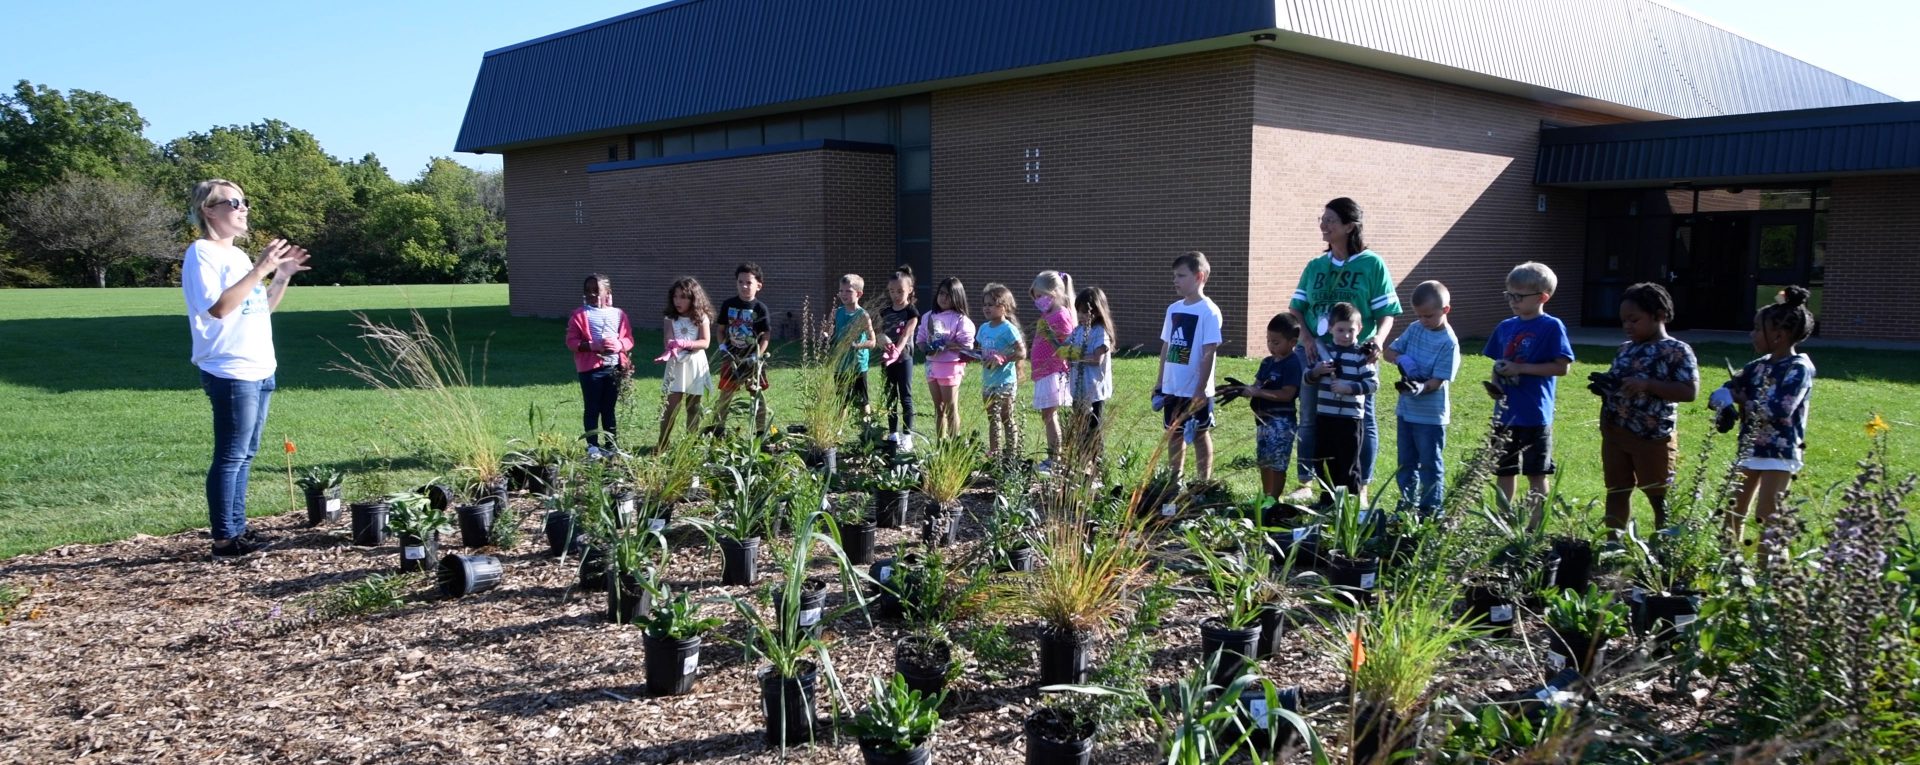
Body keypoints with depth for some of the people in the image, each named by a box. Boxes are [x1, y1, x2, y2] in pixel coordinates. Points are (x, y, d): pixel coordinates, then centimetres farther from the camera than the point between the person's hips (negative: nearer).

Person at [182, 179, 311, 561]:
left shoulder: (238, 254, 17)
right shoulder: (202, 253, -9)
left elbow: (263, 307, 23)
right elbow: (218, 307, -22)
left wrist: (283, 276, 10)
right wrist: (260, 270, -23)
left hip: (259, 369, 9)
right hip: (230, 372, -9)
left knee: (245, 455, 13)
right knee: (231, 456, -6)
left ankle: (238, 529, 20)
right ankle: (224, 539, -1)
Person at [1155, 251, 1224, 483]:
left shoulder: (1208, 311, -12)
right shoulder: (1173, 309, 7)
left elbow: (1209, 353, -15)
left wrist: (1200, 390, -18)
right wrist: (1159, 385, 11)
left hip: (1196, 390, -6)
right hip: (1172, 388, 6)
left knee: (1200, 435, 6)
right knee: (1174, 434, 14)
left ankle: (1205, 483, 17)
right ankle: (1174, 481, 25)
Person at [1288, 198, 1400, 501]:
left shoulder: (1372, 264, -3)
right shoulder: (1315, 266, 9)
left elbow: (1387, 313, -3)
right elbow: (1296, 308, 11)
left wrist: (1377, 341, -21)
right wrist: (1306, 337, -7)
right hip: (1314, 355, 4)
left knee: (1362, 421, 3)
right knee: (1309, 420, 8)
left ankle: (1361, 487, 14)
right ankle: (1306, 482, 20)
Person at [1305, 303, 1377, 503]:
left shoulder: (1361, 354, -6)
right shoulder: (1323, 350, 7)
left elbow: (1373, 383, -11)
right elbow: (1308, 378, 11)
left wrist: (1349, 388, -21)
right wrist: (1317, 371, -10)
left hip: (1350, 418, -5)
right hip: (1325, 416, 5)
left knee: (1349, 464, 3)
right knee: (1323, 462, 12)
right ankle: (1327, 500, 25)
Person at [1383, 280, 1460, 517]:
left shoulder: (1448, 342, -16)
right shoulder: (1414, 329, 2)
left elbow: (1438, 381, -20)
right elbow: (1389, 352, 8)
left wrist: (1420, 388, -39)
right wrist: (1401, 358, -14)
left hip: (1431, 415, -6)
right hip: (1406, 410, 6)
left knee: (1430, 463, 4)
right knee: (1406, 462, 17)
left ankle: (1431, 508, 14)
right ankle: (1408, 503, 29)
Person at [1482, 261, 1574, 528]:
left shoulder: (1551, 327, -10)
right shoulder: (1505, 327, 7)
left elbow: (1562, 367, -14)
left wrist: (1520, 368, -19)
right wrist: (1494, 383, -5)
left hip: (1535, 415, -6)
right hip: (1505, 413, 6)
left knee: (1536, 474, 6)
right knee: (1503, 471, 13)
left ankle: (1535, 526, 15)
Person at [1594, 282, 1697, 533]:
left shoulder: (1677, 351, -10)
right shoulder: (1625, 349, 11)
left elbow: (1690, 391, -18)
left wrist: (1647, 384, -25)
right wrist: (1604, 385, -3)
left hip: (1653, 437, -6)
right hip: (1615, 432, 7)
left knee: (1659, 496, 5)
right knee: (1616, 491, 13)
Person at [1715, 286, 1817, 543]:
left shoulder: (1799, 368, -14)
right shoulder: (1759, 365, 8)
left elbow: (1778, 411, -25)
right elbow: (1725, 391, 10)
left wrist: (1742, 402, -10)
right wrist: (1724, 399, -14)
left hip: (1779, 453, -8)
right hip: (1750, 449, 8)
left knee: (1768, 517, -7)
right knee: (1734, 510, 15)